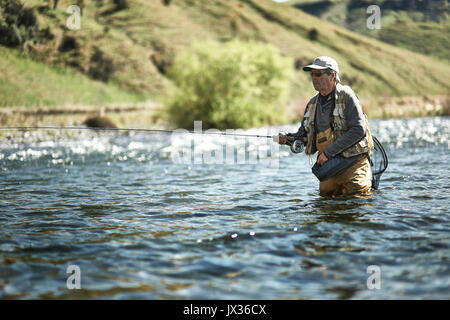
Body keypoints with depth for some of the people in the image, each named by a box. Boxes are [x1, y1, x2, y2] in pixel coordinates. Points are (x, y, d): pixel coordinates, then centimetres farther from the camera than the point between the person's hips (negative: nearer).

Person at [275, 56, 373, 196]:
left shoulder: (346, 96, -9)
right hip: (328, 165, 6)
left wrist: (329, 152, -19)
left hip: (353, 162, -6)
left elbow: (358, 130, -18)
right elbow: (304, 134, 18)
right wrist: (288, 138, -5)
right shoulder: (313, 103, 11)